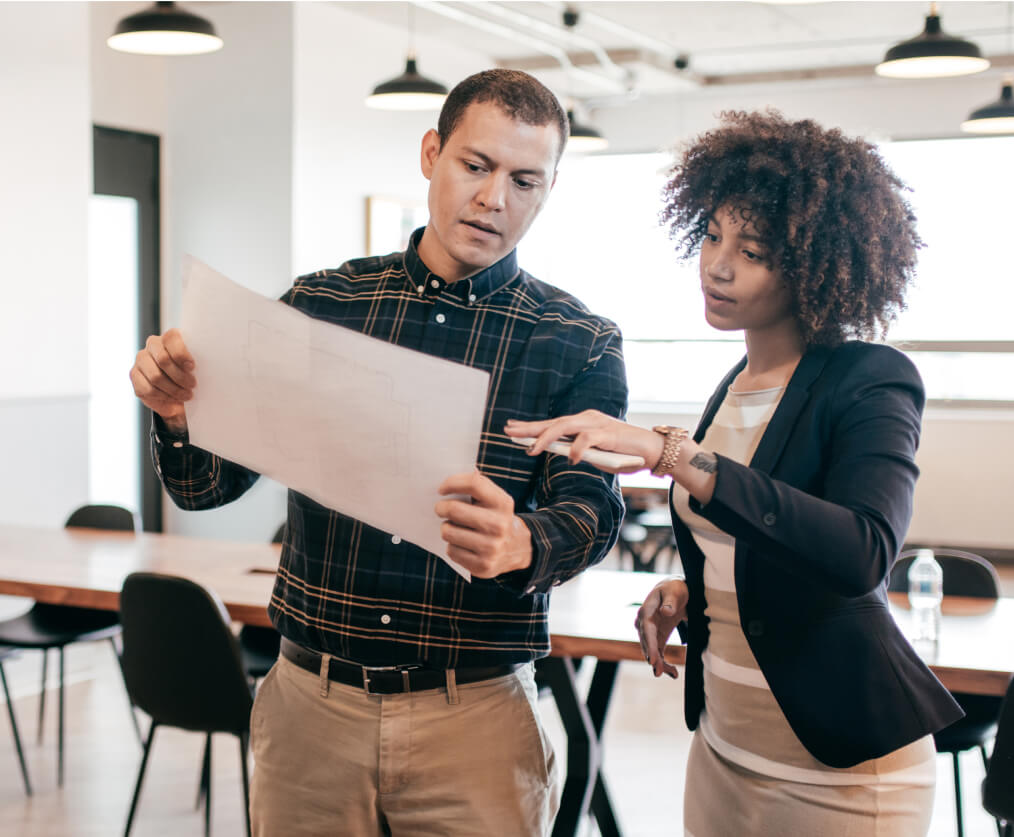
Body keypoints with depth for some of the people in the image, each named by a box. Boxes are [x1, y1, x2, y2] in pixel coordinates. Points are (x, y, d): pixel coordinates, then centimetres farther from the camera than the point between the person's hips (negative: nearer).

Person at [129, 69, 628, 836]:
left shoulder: (582, 345, -2)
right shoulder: (318, 304, 3)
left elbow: (592, 512, -12)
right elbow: (207, 487, 3)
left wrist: (519, 543, -36)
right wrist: (178, 413, -20)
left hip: (474, 712, -1)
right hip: (308, 700, 2)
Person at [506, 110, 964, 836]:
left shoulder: (873, 382, -14)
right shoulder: (736, 388, 8)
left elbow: (862, 553, -32)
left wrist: (669, 453, -35)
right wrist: (686, 592, 0)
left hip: (842, 773, -7)